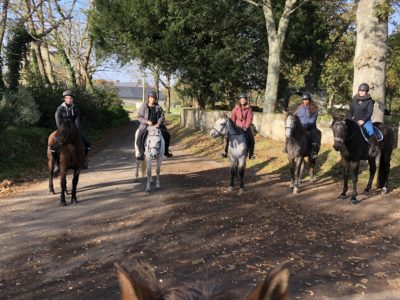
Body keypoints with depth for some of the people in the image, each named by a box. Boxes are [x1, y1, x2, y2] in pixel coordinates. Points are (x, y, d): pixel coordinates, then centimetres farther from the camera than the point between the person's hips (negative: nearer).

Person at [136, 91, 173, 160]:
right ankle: (141, 153, -3)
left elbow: (162, 116, 2)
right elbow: (139, 116, -2)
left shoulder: (158, 107, 6)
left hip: (156, 125, 3)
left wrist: (158, 124, -16)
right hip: (145, 125, -3)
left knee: (167, 135, -4)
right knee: (139, 138, -24)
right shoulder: (143, 106, 0)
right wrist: (147, 121, -17)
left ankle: (166, 151, 14)